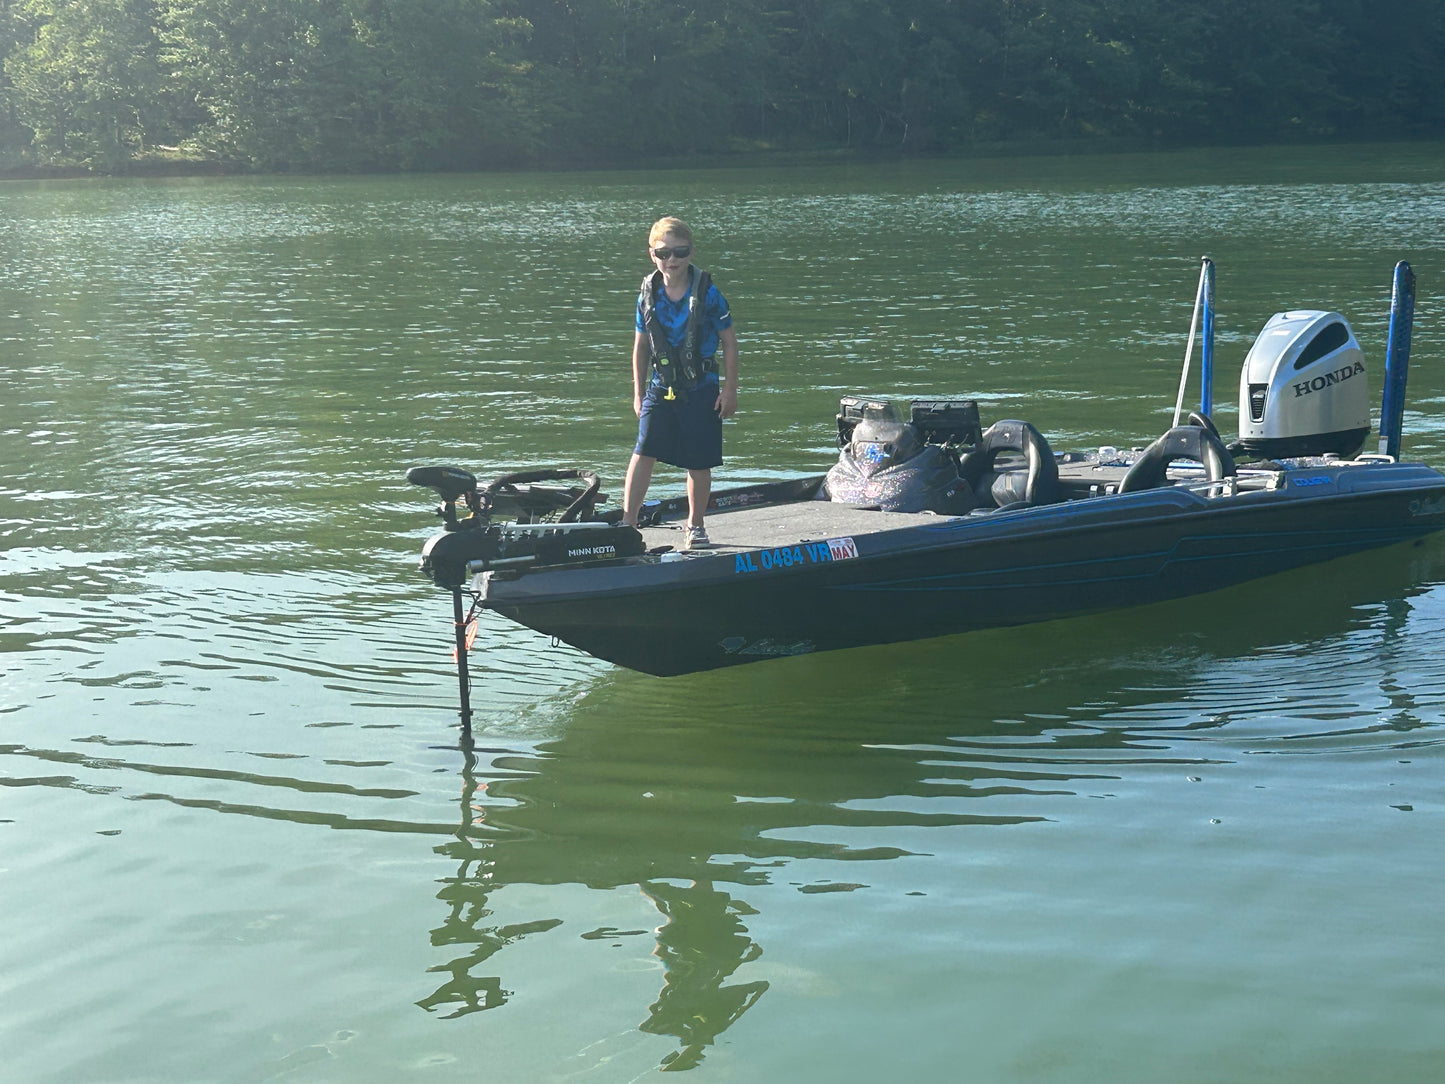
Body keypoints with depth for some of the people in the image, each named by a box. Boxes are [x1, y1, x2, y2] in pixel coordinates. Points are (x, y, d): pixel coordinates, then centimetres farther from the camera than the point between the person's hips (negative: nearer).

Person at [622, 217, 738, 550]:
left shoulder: (707, 293, -8)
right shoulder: (648, 296, 0)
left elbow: (729, 341, -1)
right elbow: (640, 347, 11)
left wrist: (730, 389, -2)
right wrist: (638, 393, 11)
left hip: (701, 390, -1)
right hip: (661, 388, 2)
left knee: (699, 463, 6)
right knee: (643, 452, -13)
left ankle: (695, 526, 24)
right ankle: (628, 523, -12)